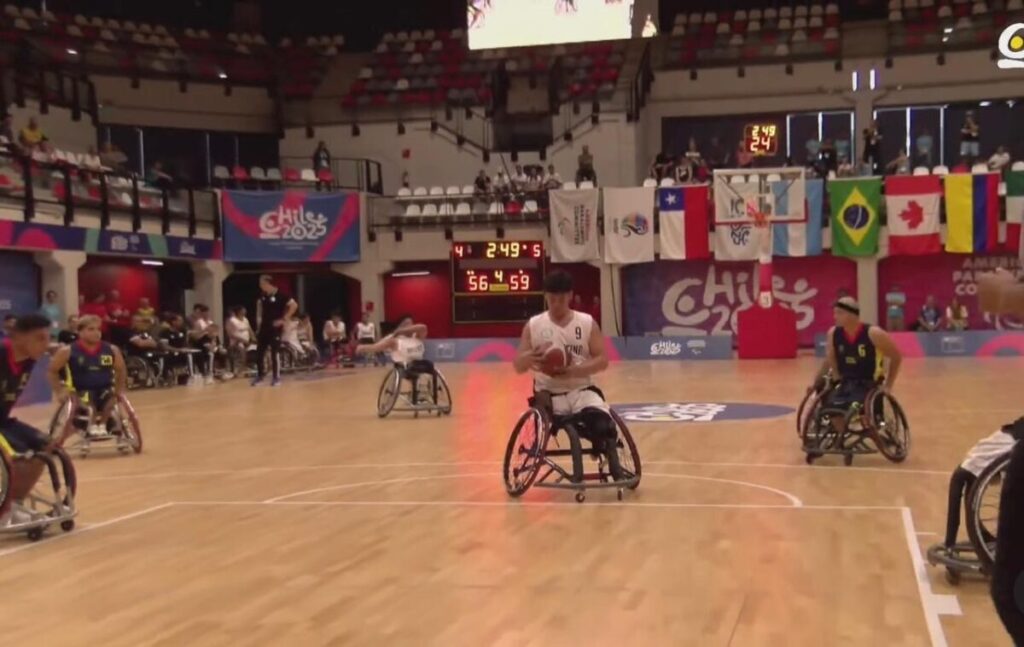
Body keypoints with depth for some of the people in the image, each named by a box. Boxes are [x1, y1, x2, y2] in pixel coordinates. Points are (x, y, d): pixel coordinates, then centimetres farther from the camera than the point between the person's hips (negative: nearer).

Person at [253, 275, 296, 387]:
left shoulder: (280, 295, -14)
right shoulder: (263, 296, 6)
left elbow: (294, 305, -18)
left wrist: (284, 319, -16)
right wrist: (259, 319, 14)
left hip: (275, 328, -6)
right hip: (263, 327, 6)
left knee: (275, 353, -2)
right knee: (259, 352, 7)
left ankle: (276, 377, 7)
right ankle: (260, 375, 20)